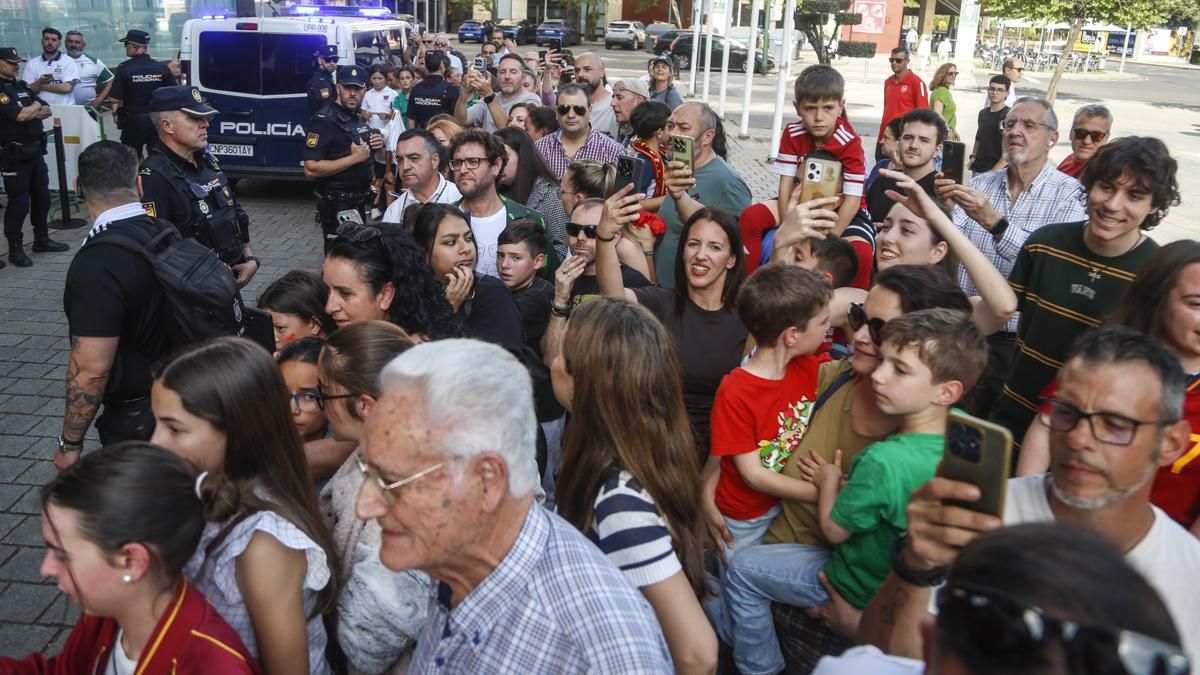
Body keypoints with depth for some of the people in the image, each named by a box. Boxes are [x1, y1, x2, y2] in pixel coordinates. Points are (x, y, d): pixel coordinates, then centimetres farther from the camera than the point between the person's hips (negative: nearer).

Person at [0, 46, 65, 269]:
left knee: (42, 196, 14)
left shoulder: (22, 87, 15)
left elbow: (47, 111, 11)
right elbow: (19, 115, -22)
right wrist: (35, 107, -3)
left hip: (35, 150, 8)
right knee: (19, 201, -7)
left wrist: (30, 112, -9)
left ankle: (42, 239, 27)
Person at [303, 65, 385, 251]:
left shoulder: (359, 117, 10)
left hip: (359, 201, 9)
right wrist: (354, 158, -25)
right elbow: (310, 170, -25)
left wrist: (374, 144, 3)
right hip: (336, 205, -9)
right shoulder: (324, 120, -17)